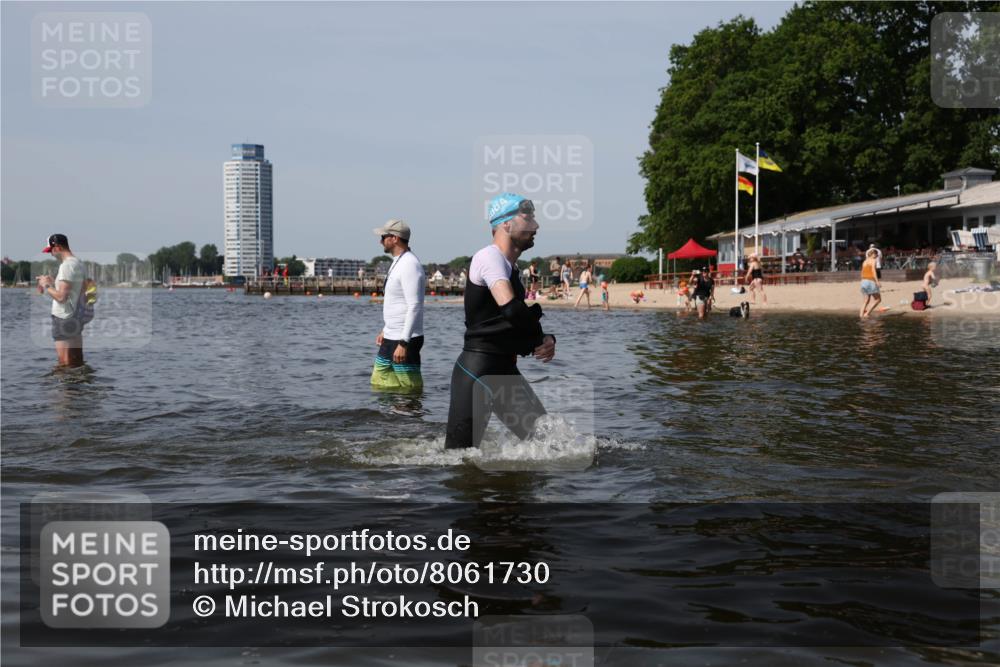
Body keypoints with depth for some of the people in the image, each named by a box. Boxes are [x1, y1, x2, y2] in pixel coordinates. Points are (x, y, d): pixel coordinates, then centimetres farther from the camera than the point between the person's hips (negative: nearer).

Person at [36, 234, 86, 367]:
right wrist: (53, 283, 13)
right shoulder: (79, 263, 11)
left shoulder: (67, 265, -17)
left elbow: (61, 296, -22)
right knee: (77, 363, 12)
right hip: (77, 318, 9)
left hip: (64, 320, -9)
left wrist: (46, 286, -6)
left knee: (65, 364, -4)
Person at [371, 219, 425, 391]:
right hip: (390, 338, 11)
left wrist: (403, 343, -26)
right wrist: (385, 330, 23)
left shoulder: (410, 265, -17)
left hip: (406, 340, -11)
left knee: (410, 388, -6)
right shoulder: (397, 263, 15)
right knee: (379, 383, 12)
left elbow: (415, 307, -23)